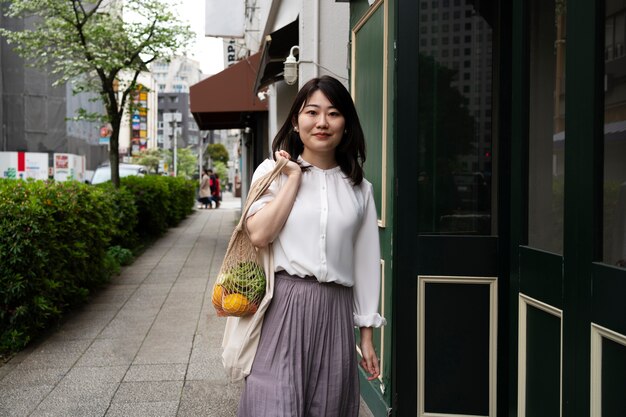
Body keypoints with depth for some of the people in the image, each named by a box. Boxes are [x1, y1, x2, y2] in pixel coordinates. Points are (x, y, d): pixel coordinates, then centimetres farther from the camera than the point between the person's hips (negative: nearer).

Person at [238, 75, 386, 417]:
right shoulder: (273, 171, 6)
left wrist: (366, 336, 10)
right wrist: (295, 177, -5)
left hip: (335, 313, 3)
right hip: (282, 307, -2)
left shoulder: (359, 188, 11)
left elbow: (365, 264, 11)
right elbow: (259, 233, -11)